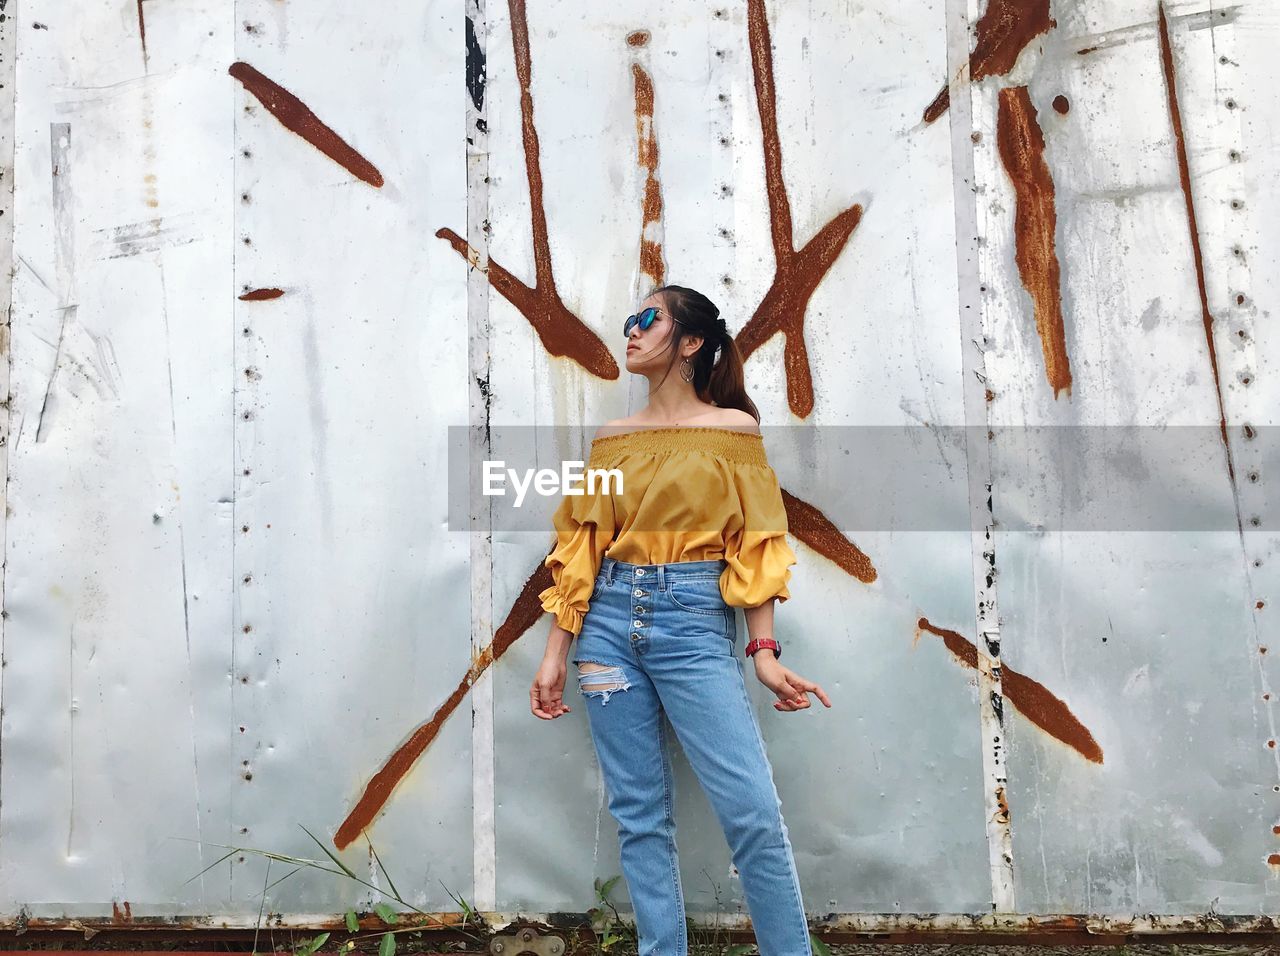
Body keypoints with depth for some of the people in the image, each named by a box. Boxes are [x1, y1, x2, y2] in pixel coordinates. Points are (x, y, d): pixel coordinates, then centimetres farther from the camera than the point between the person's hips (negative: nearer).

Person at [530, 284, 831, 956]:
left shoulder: (733, 428, 3)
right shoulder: (611, 438, 13)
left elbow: (754, 547, 0)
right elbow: (579, 549, 12)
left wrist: (765, 652, -7)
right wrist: (555, 654, 8)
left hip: (694, 623, -3)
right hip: (609, 622, 4)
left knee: (754, 813, -10)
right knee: (639, 817, 6)